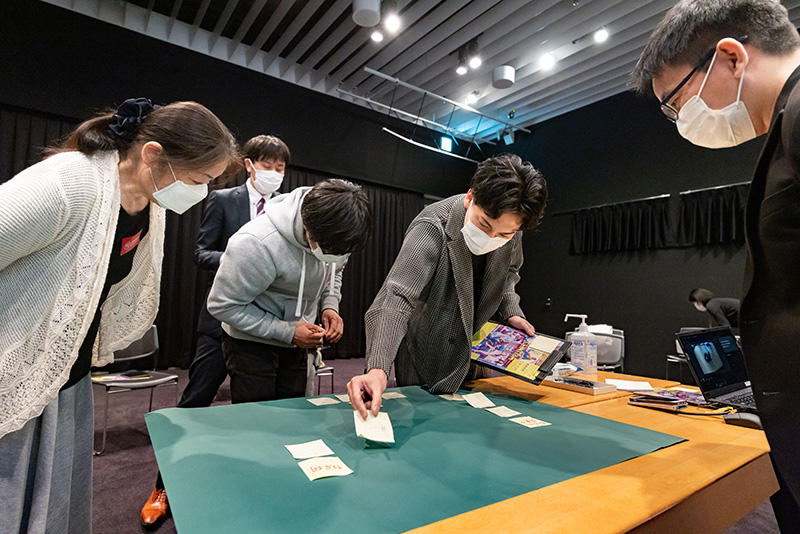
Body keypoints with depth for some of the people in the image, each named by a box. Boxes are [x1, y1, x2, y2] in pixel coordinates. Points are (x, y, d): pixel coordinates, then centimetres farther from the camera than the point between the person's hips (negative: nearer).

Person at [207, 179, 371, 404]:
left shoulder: (333, 233, -13)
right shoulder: (257, 244, -33)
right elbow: (223, 305, -22)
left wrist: (330, 305, -11)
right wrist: (287, 331, -25)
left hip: (295, 344, 6)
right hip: (251, 342, -5)